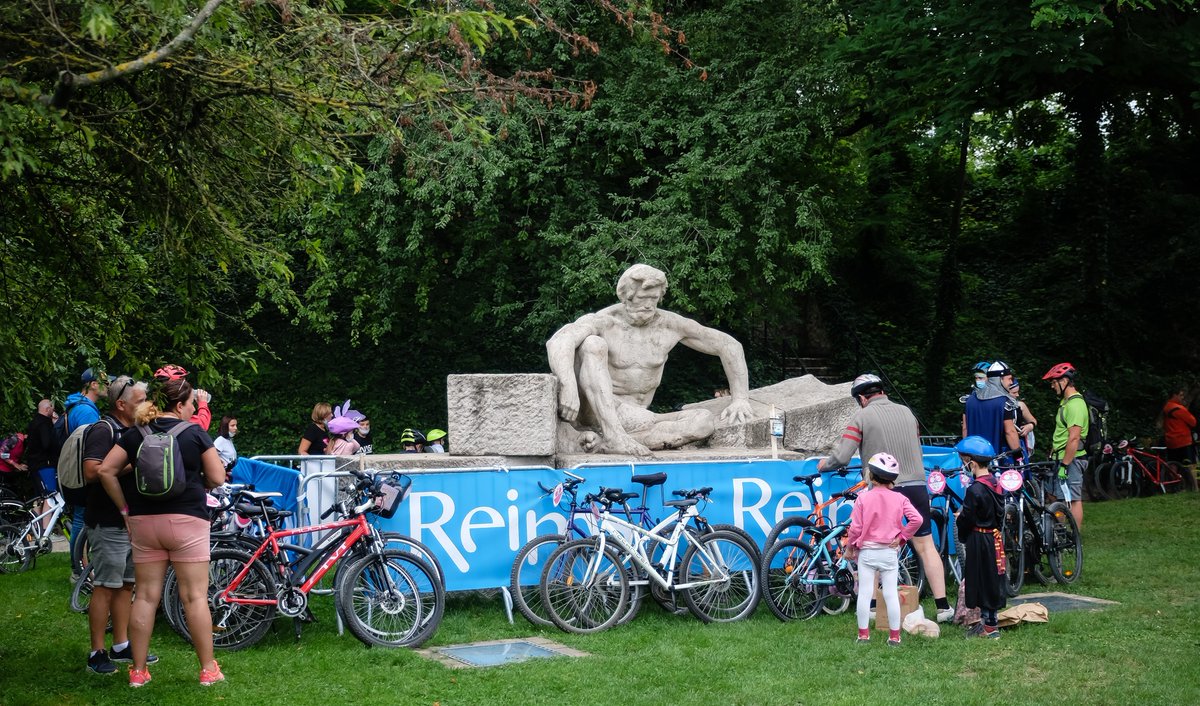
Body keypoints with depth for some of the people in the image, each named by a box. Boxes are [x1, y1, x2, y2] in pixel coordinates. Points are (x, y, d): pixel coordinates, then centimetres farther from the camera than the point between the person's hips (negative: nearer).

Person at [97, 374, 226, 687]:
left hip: (144, 521, 4)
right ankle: (208, 669, 5)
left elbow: (106, 470, -1)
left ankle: (138, 671, 13)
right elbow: (217, 478, -6)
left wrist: (125, 508, 6)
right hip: (186, 520, -4)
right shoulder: (195, 433, -5)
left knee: (146, 595, 9)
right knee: (195, 596, 1)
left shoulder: (135, 434, 5)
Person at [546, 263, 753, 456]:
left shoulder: (670, 325, 1)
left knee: (705, 422, -21)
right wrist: (568, 387, -48)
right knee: (593, 344, -26)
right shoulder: (603, 321, -11)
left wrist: (740, 398, 0)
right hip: (595, 409, -4)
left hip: (632, 419, 4)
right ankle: (613, 436, -39)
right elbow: (558, 342, -32)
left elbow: (729, 345, 8)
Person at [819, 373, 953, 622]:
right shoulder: (906, 412, 11)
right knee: (925, 546, 8)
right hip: (916, 486, 3)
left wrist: (824, 464, 11)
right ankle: (943, 606, 5)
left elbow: (842, 457, -10)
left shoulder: (862, 417, -4)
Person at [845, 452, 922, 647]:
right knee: (891, 594, 6)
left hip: (867, 552, -1)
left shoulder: (863, 498, -8)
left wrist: (849, 547, 6)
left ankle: (863, 634, 10)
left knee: (865, 593, 6)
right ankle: (894, 636, 8)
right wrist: (902, 537, -1)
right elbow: (916, 519, -13)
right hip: (890, 552, 1)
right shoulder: (899, 499, -3)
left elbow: (855, 527, -8)